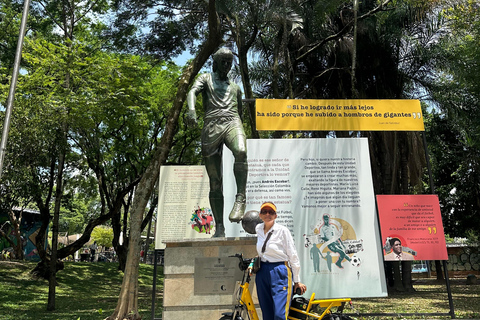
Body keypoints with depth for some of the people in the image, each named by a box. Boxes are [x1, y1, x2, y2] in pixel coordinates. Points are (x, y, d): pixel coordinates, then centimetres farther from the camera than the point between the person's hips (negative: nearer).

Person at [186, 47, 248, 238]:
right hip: (211, 125, -1)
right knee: (214, 181, -4)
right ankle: (219, 227, -1)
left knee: (241, 153, -36)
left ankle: (240, 199, -33)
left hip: (232, 122, 2)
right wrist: (191, 109, -25)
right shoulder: (206, 79, 20)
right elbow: (193, 92, -2)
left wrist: (239, 132, 26)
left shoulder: (235, 88, 30)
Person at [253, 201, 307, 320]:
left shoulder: (283, 230, -9)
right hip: (262, 273, 6)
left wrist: (297, 281, -3)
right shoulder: (258, 229, 7)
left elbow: (293, 256, -6)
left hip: (280, 273, -5)